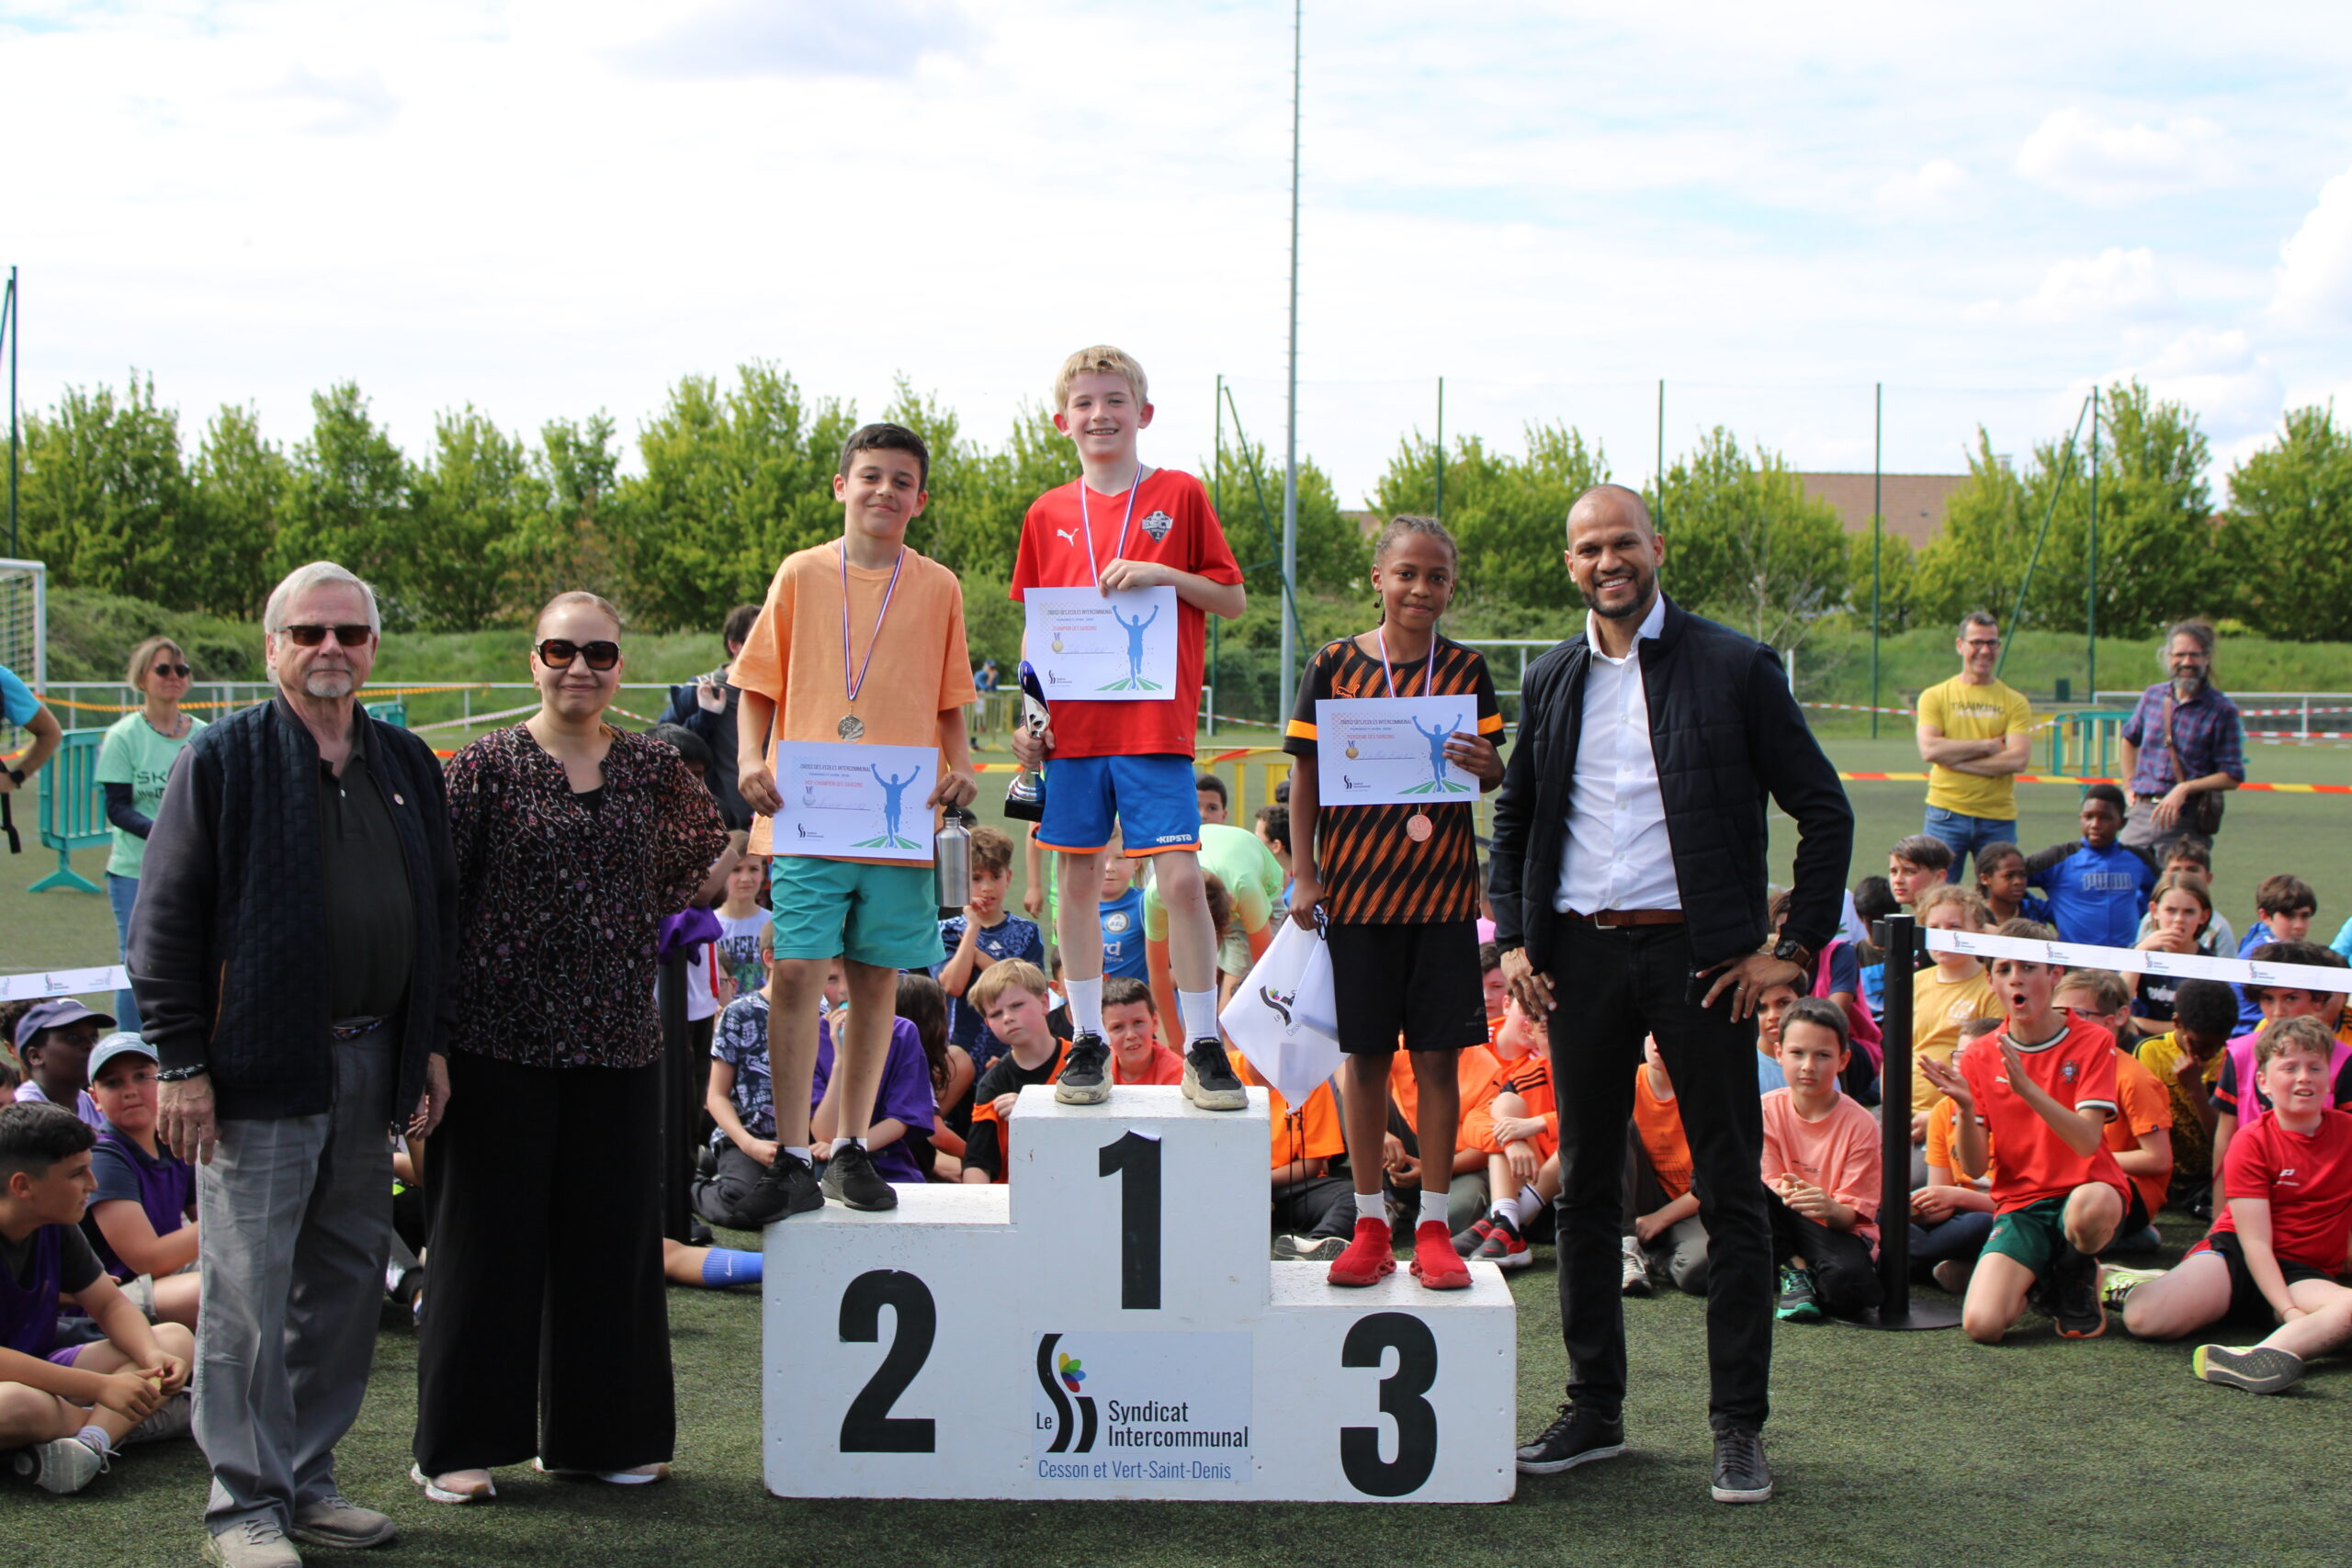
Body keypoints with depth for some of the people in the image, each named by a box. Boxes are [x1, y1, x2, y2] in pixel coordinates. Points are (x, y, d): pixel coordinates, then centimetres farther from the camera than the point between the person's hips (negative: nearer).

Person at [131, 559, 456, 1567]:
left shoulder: (408, 765, 13)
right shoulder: (223, 760, -3)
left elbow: (439, 910, 19)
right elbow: (164, 919, -5)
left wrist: (432, 1045, 14)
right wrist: (181, 1061, -10)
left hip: (371, 1062, 6)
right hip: (260, 1064, -5)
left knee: (347, 1282, 11)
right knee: (248, 1292, -2)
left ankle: (307, 1480, 22)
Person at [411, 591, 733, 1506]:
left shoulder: (651, 768, 9)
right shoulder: (488, 766, -2)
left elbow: (691, 880, 14)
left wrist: (754, 839, -4)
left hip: (617, 1042, 3)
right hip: (499, 1039, -3)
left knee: (610, 1232, 8)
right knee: (489, 1232, 2)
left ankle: (595, 1432, 22)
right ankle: (461, 1443, 13)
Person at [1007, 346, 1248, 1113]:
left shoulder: (1181, 495, 3)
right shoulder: (1047, 515, 9)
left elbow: (1233, 598, 5)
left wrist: (1162, 573, -11)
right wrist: (1027, 716, 5)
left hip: (1156, 726, -3)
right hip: (1073, 727, 3)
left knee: (1182, 879, -8)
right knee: (1078, 883, 6)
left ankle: (1202, 1047, 2)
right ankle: (1087, 1043, 16)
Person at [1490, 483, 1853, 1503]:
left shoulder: (1733, 669, -2)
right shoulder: (1551, 682, 11)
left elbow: (1825, 813, -1)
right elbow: (1513, 820, 20)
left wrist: (1797, 949, -7)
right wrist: (1513, 939, 7)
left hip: (1698, 956, -4)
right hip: (1580, 955, 4)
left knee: (1730, 1190, 1)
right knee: (1584, 1186, 10)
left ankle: (1739, 1426, 9)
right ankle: (1594, 1408, 21)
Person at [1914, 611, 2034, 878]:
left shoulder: (2015, 702, 6)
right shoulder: (1935, 696, 5)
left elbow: (2018, 760, -8)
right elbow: (1929, 750, -9)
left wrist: (1954, 757, -9)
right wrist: (1987, 746, -8)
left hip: (1998, 818, 1)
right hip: (1946, 813, -1)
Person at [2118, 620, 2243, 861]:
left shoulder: (2222, 711, -4)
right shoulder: (2152, 696, 10)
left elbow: (2232, 777, -6)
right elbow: (2130, 739, 30)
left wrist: (2185, 789, -17)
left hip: (2186, 821, -4)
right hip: (2141, 814, 4)